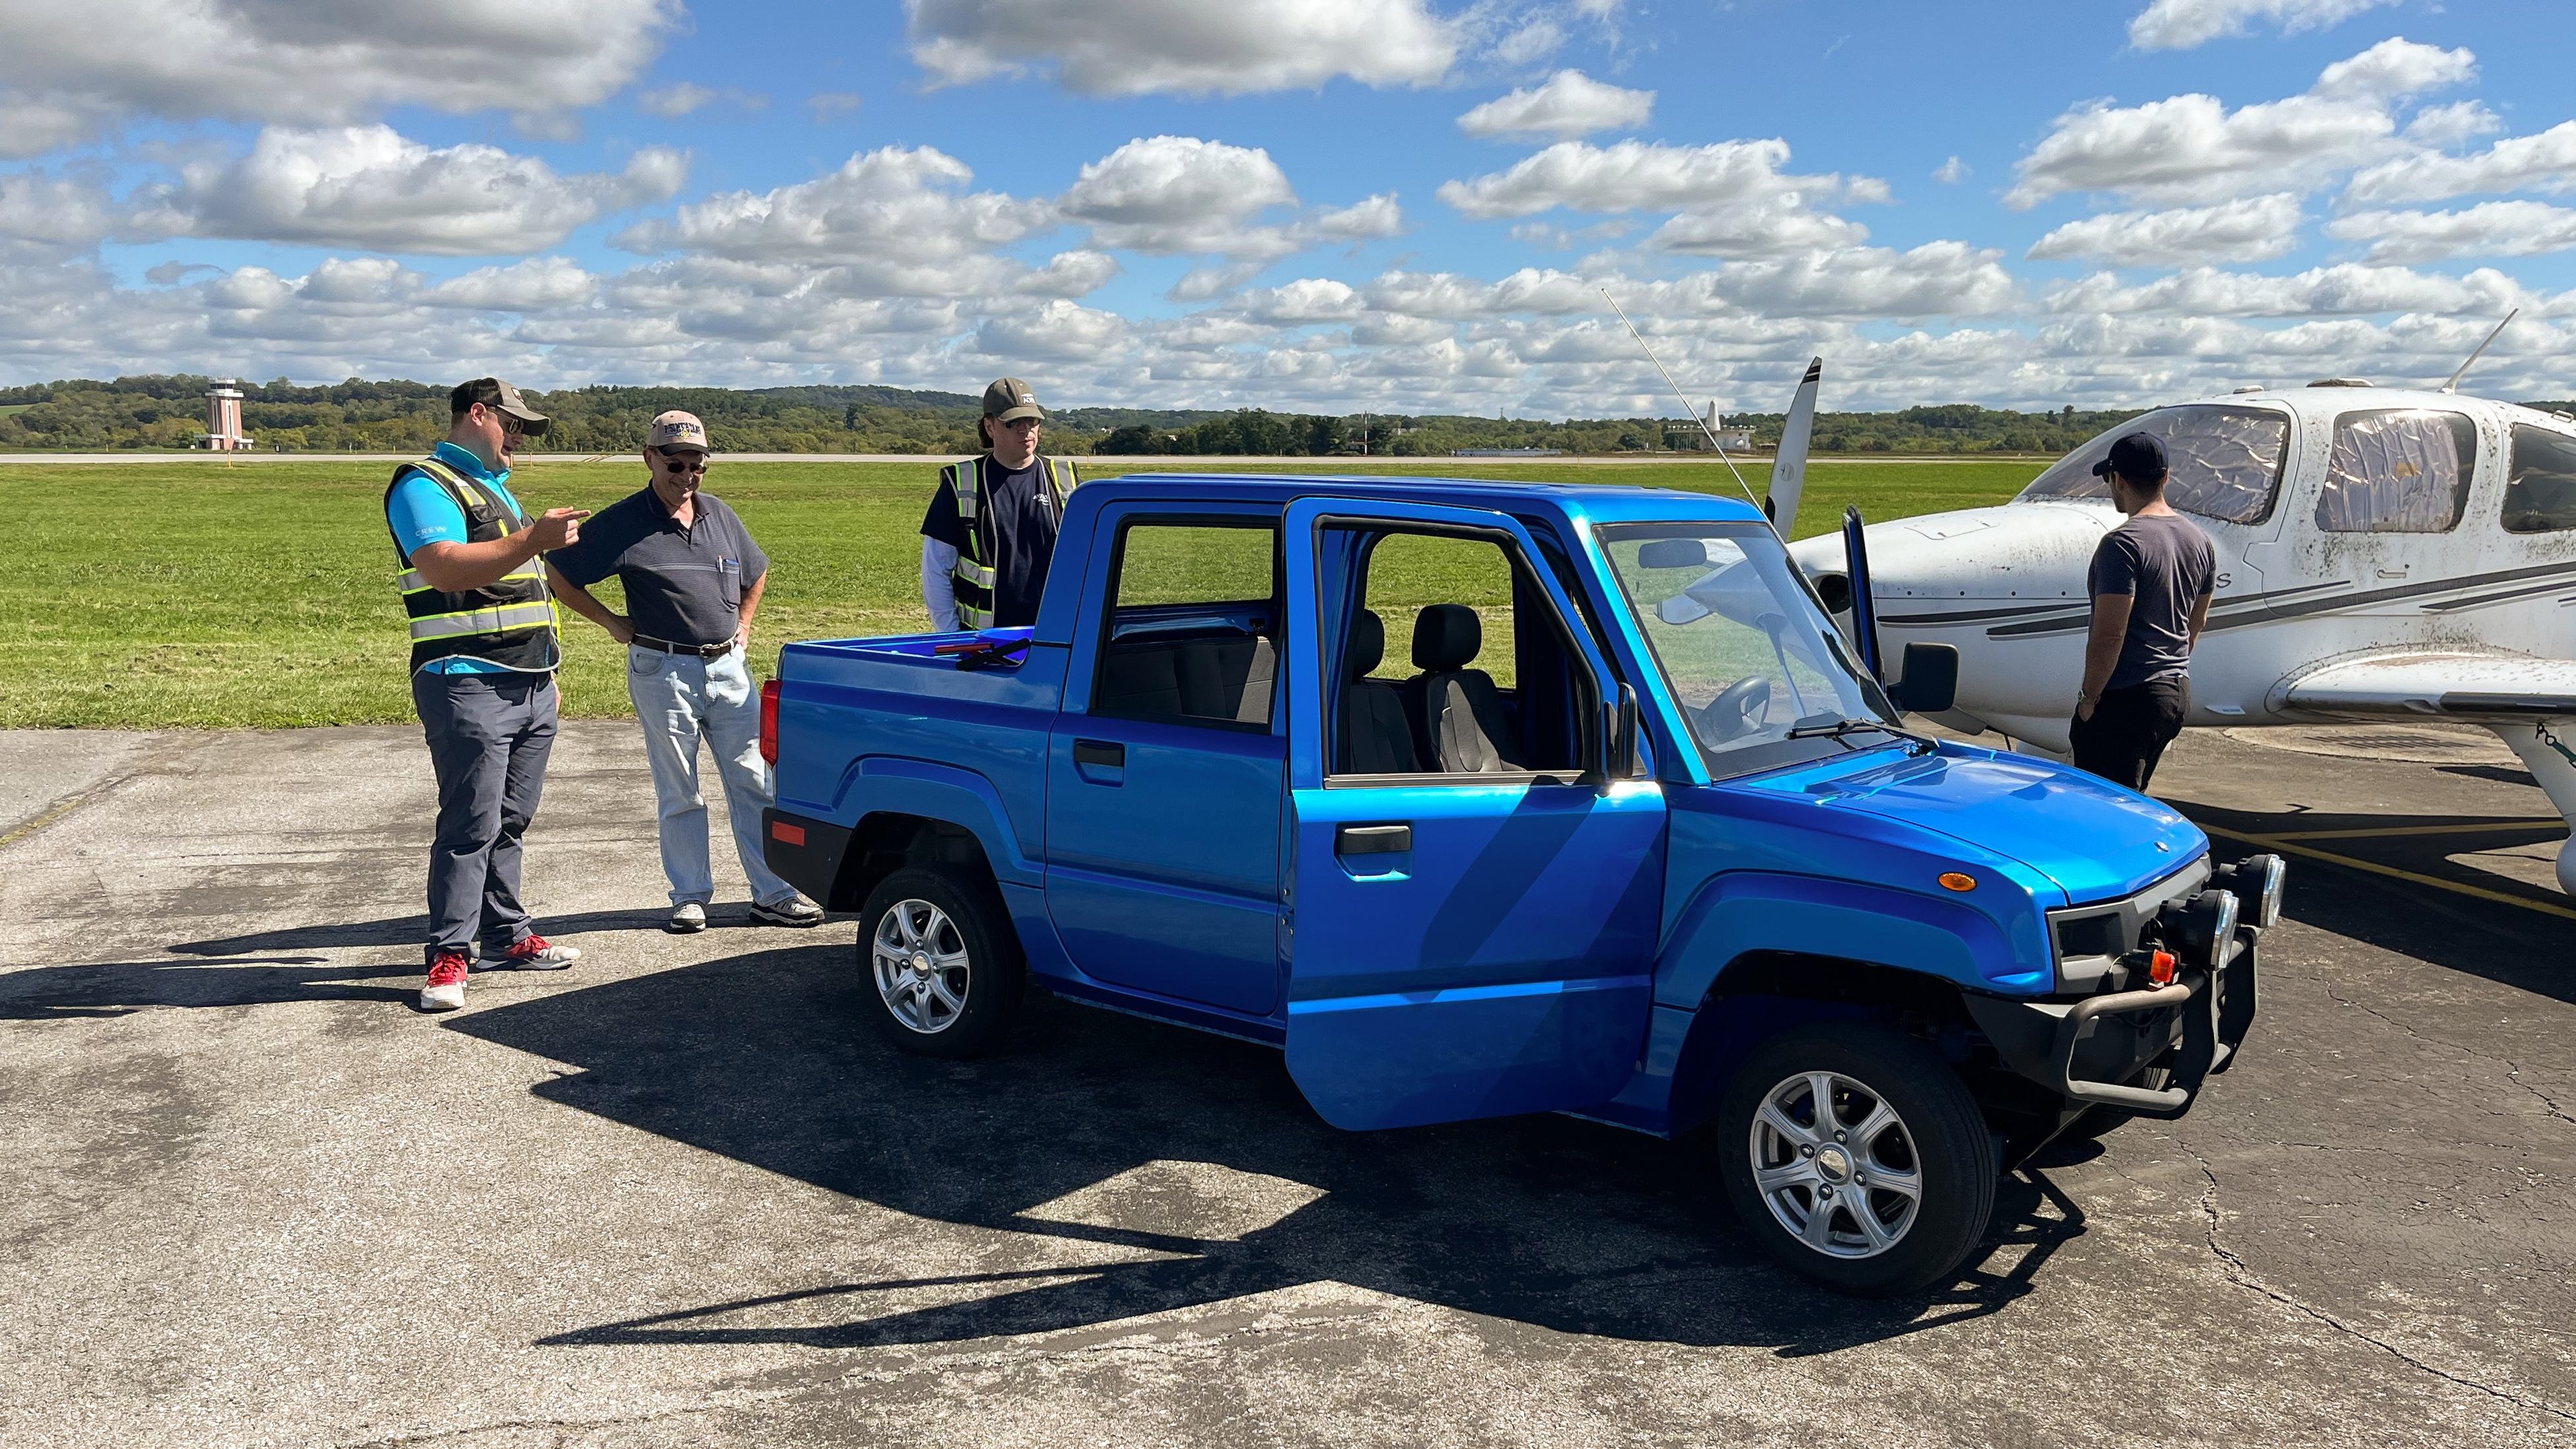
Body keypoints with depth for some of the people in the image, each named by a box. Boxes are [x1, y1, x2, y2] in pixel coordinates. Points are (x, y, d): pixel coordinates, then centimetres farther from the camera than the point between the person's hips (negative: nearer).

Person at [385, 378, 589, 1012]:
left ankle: (508, 936, 19)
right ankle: (449, 957, -4)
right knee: (471, 825, -9)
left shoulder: (496, 488, 25)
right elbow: (444, 568, -24)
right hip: (469, 687, -9)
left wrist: (547, 674, 27)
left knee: (509, 822, 12)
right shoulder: (425, 485, -6)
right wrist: (533, 539, -29)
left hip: (529, 687, 9)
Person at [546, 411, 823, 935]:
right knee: (679, 793, 4)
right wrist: (613, 622, -2)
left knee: (755, 782, 2)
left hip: (728, 667, 4)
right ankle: (690, 897, 14)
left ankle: (773, 895, 7)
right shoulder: (624, 523, -5)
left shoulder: (720, 514, 10)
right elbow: (558, 574, -2)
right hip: (663, 671, -4)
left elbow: (757, 571, 28)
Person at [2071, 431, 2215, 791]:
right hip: (2179, 693, 9)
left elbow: (2109, 636, -21)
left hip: (2127, 698, -9)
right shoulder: (2199, 541, 10)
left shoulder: (2123, 544, -18)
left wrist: (2089, 698, -11)